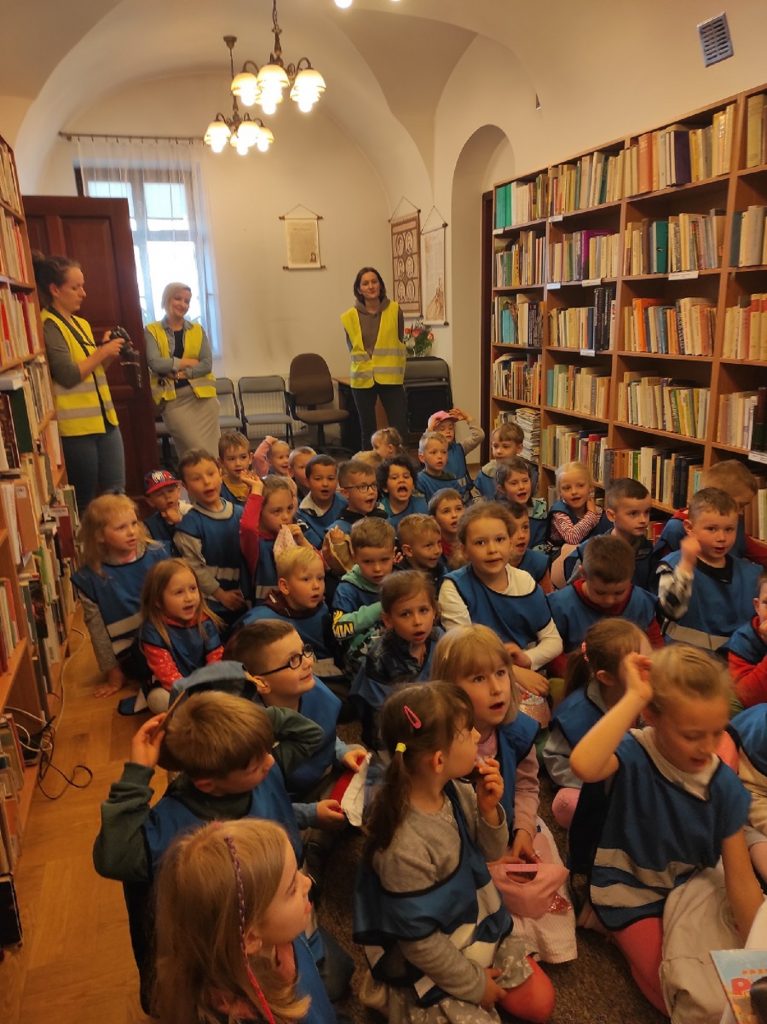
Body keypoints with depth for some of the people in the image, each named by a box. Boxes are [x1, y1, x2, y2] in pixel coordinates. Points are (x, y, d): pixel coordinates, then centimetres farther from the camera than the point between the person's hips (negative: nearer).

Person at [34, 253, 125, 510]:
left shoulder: (81, 323, 16)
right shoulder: (48, 325, -9)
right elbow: (68, 376, -18)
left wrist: (108, 355, 4)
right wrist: (101, 353, -11)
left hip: (105, 420, 8)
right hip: (76, 426, -8)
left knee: (116, 495, 9)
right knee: (85, 501, 2)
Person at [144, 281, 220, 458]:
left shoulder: (198, 330, 12)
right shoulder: (151, 330, 5)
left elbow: (207, 364, 0)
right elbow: (155, 363, -10)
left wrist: (182, 373, -11)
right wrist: (188, 362, -4)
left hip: (202, 396, 2)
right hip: (173, 399, -2)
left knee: (211, 451, -2)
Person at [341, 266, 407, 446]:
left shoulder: (394, 311, -2)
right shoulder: (350, 316, -1)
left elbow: (399, 343, 6)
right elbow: (352, 349, 9)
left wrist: (394, 369, 2)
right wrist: (363, 365, -1)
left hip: (390, 378, -1)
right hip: (363, 379, 1)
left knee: (399, 429, -6)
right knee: (367, 430, 10)